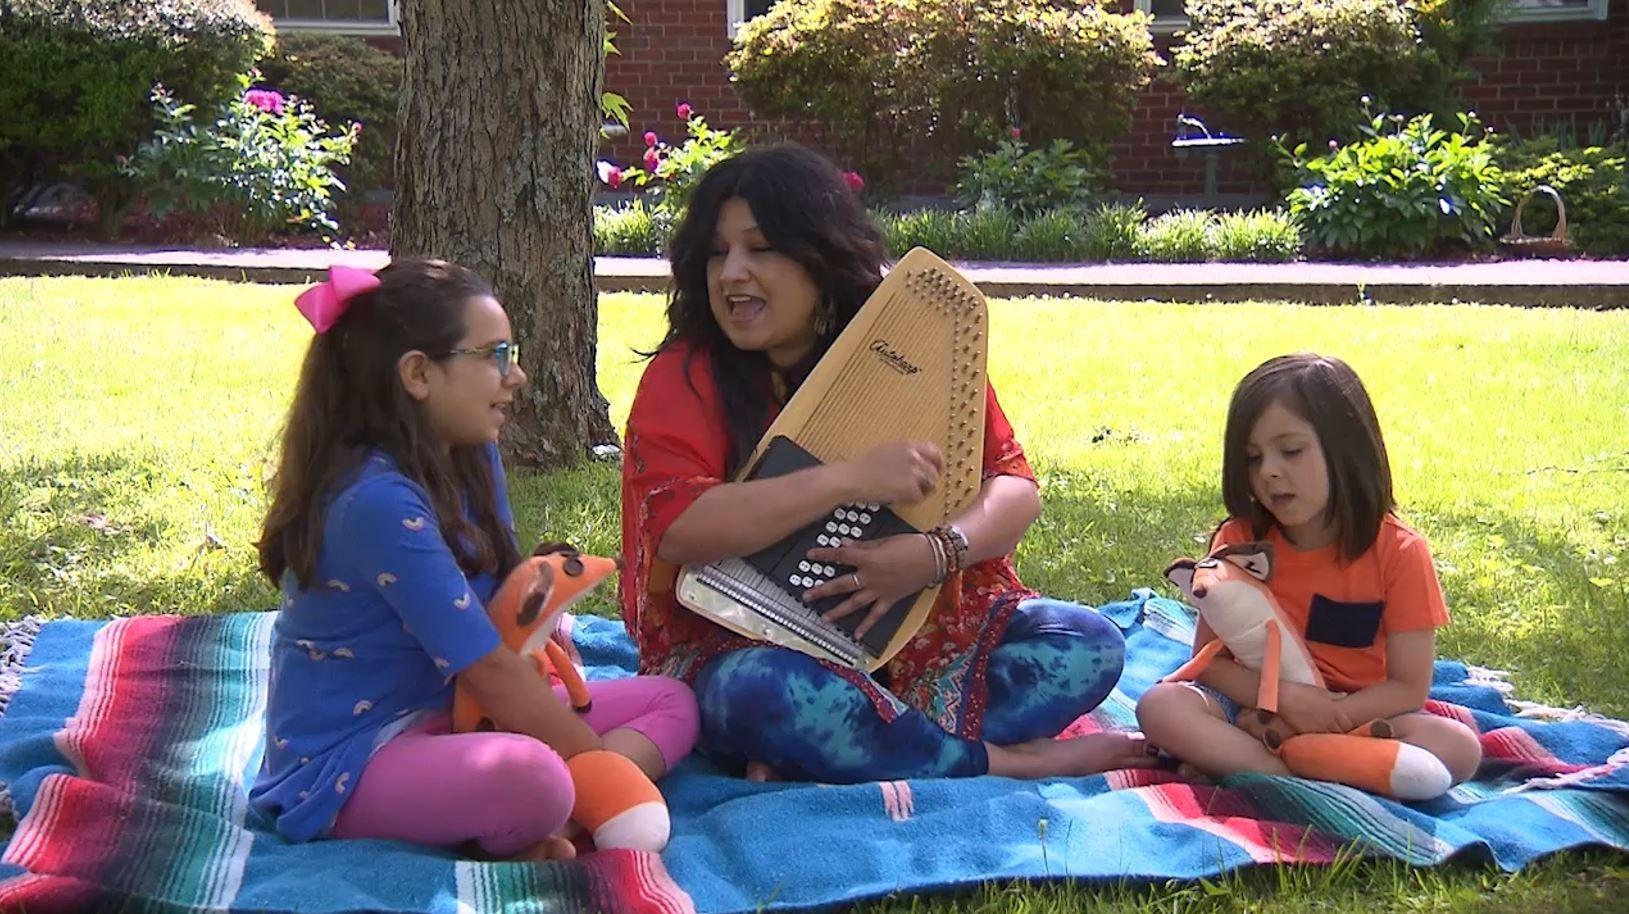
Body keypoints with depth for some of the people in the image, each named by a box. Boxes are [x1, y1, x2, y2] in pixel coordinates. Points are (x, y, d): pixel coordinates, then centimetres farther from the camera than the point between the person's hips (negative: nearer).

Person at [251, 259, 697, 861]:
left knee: (672, 702, 4)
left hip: (450, 718, 10)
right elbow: (487, 668, -22)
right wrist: (603, 764, -16)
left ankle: (540, 834, -17)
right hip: (348, 764, -10)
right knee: (531, 777, -40)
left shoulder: (471, 459, 5)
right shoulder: (380, 501, -24)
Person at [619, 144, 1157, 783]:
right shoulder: (683, 377, -6)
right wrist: (848, 479, -28)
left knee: (1088, 644, -14)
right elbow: (677, 530, -22)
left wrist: (937, 551, -25)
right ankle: (1012, 762, -18)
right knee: (764, 696, -37)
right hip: (750, 648, -3)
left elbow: (1015, 488, -3)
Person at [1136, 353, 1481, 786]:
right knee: (1160, 706, -26)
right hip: (1257, 712, 1)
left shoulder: (1399, 552, -9)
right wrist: (1282, 697, -23)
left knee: (1458, 747, -29)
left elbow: (1409, 688, -9)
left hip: (1358, 718, 0)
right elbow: (1208, 659, -6)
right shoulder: (1240, 540, -3)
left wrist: (1326, 717, -22)